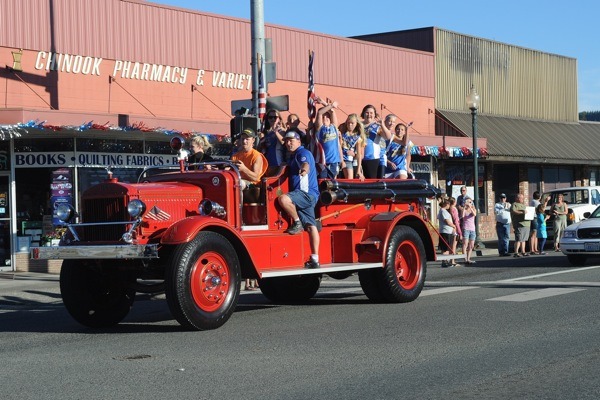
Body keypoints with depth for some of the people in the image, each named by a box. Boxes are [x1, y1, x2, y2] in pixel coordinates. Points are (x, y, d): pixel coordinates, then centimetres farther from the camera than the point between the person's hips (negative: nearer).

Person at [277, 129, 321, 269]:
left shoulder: (303, 153, -7)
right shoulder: (292, 156, 24)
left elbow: (306, 164, -31)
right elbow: (284, 169, 44)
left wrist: (304, 170, -53)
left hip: (306, 193, -10)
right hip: (307, 196, 10)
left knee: (283, 199, -33)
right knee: (311, 226, 5)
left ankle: (297, 223, -14)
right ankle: (315, 260, 2)